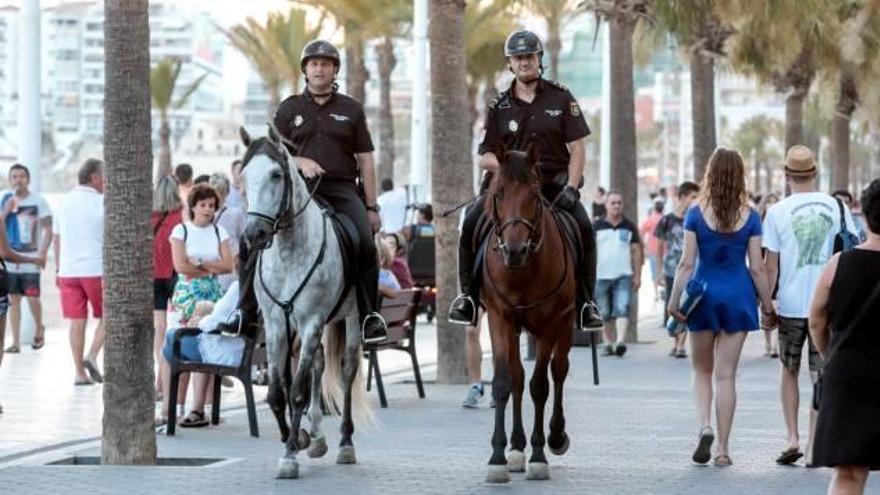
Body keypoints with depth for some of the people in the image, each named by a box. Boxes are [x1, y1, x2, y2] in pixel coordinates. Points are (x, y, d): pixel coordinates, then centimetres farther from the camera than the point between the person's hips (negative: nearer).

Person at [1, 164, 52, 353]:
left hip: (31, 260, -3)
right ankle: (15, 342, 6)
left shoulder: (38, 201, -1)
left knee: (33, 298, -7)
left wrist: (42, 253, -14)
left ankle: (39, 328, 20)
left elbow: (48, 230, -3)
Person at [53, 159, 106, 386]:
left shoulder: (65, 202, 10)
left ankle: (79, 372, 5)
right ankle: (92, 356, -7)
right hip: (96, 269, -5)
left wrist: (58, 268, 22)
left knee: (77, 322, 6)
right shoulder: (101, 203, -7)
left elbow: (57, 238, 15)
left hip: (68, 271, 5)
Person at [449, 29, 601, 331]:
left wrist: (571, 187, -11)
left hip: (554, 185, -1)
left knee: (583, 227, -27)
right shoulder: (500, 107, 10)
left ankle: (585, 302, -15)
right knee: (472, 224, -23)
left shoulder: (561, 99, 8)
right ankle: (468, 295, -10)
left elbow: (577, 148, 4)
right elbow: (485, 157, 9)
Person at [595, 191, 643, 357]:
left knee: (622, 309, -15)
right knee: (605, 314, 5)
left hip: (623, 275, 0)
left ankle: (620, 341, -23)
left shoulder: (629, 227, 8)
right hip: (601, 275, 0)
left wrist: (637, 275, 6)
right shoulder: (597, 226, 4)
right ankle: (608, 344, 15)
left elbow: (636, 251, 11)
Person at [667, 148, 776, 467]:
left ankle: (704, 426, -10)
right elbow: (757, 268, -3)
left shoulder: (696, 214, -5)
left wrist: (674, 301, -3)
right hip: (738, 296, 1)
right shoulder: (750, 217, -3)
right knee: (726, 374, 5)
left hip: (703, 295, -1)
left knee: (702, 370, 14)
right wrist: (768, 307, 5)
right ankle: (722, 449, 4)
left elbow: (687, 263, -8)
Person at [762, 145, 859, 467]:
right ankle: (814, 446, 4)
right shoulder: (836, 207, 0)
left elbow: (770, 265, -4)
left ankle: (792, 437, 6)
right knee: (821, 376, 6)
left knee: (789, 371, 16)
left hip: (790, 305, -1)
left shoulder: (777, 212, -5)